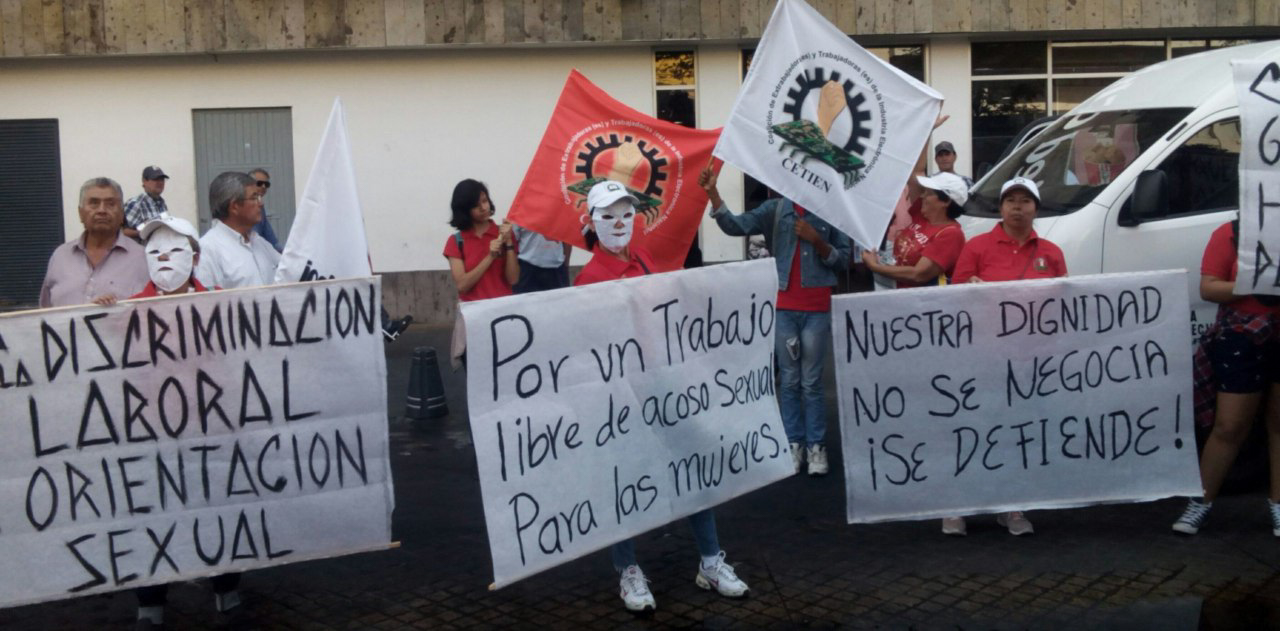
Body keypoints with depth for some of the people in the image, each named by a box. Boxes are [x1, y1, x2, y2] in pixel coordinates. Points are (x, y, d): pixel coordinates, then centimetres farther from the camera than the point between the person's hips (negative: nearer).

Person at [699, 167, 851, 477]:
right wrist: (712, 193, -23)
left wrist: (817, 240, -15)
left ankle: (816, 446, 11)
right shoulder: (775, 210, 2)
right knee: (788, 381, 7)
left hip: (817, 310, -1)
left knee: (812, 382, 4)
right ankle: (794, 444, 14)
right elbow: (735, 226, -11)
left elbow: (843, 259, 0)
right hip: (782, 308, 1)